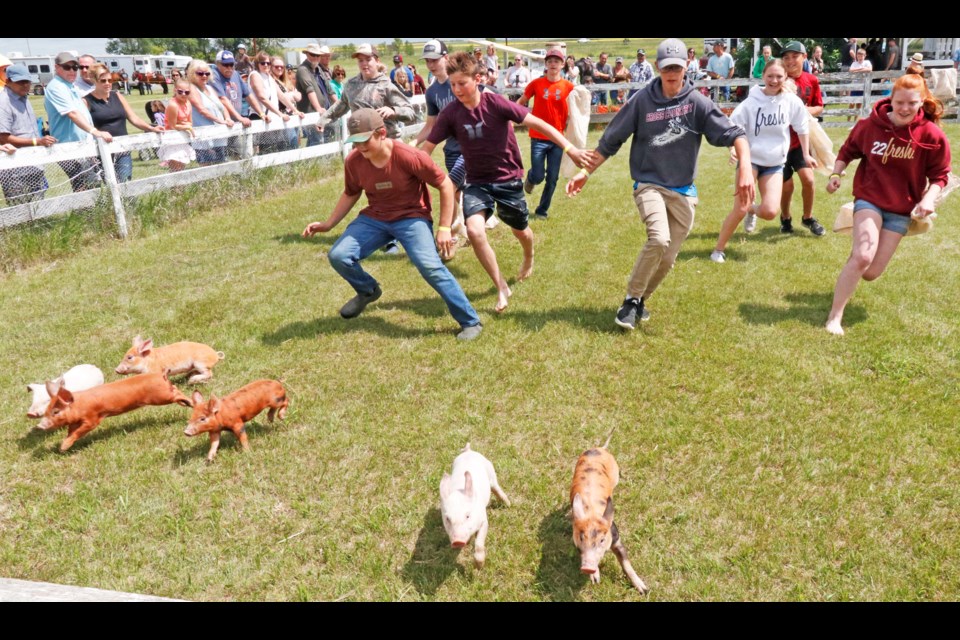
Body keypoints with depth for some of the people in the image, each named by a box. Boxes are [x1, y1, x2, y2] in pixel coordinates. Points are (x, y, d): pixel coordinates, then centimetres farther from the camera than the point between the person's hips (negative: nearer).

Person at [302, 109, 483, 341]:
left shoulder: (408, 156, -24)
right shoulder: (353, 161, -9)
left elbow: (445, 185, -13)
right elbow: (351, 194, 12)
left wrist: (444, 228, -15)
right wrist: (328, 224, 7)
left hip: (412, 217, -5)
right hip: (374, 217, 5)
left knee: (430, 266, -27)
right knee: (338, 256, -12)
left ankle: (470, 322, -12)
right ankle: (368, 291, 22)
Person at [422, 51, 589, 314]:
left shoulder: (496, 103, -18)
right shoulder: (450, 114, -11)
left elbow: (536, 123, -16)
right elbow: (427, 147, -5)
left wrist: (569, 148, -20)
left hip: (508, 179, -1)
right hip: (477, 182, 1)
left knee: (520, 231, 17)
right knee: (474, 230, -23)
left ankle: (529, 258, 56)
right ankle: (502, 288, -5)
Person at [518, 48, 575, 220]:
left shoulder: (569, 87, 0)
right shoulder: (536, 83, -2)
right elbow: (520, 102, 9)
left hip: (559, 139, 1)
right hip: (538, 138, -1)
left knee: (552, 179, 3)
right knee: (538, 176, -4)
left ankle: (542, 210, 22)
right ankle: (530, 177, 34)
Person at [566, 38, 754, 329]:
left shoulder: (697, 102, -4)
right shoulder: (642, 100, -5)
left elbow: (734, 133, -14)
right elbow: (610, 141, 2)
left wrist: (745, 166, -31)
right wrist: (586, 171, 1)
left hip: (683, 191, 3)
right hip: (649, 184, -2)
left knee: (667, 259, 6)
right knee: (659, 239, -27)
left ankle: (640, 299, 32)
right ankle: (631, 300, -8)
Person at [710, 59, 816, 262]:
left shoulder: (792, 102, -4)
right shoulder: (751, 102, -11)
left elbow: (802, 128, 10)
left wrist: (806, 154, 14)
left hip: (775, 163, 2)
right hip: (750, 159, -2)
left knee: (770, 212, -11)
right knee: (740, 210, -11)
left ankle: (753, 211, 27)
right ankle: (718, 250, 5)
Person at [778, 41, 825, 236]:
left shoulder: (812, 80, 0)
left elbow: (819, 108, 7)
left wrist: (808, 111, -12)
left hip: (802, 138, 2)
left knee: (808, 179, -9)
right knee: (787, 185, 3)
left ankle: (808, 218, 15)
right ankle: (785, 218, 30)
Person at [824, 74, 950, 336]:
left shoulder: (932, 135, -10)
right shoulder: (870, 125, -10)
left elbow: (939, 175, -1)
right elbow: (847, 150, 8)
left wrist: (928, 199, -18)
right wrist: (836, 173, -7)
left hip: (901, 209, 2)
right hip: (869, 199, -2)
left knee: (871, 273, 0)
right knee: (864, 257, -26)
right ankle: (835, 317, -14)